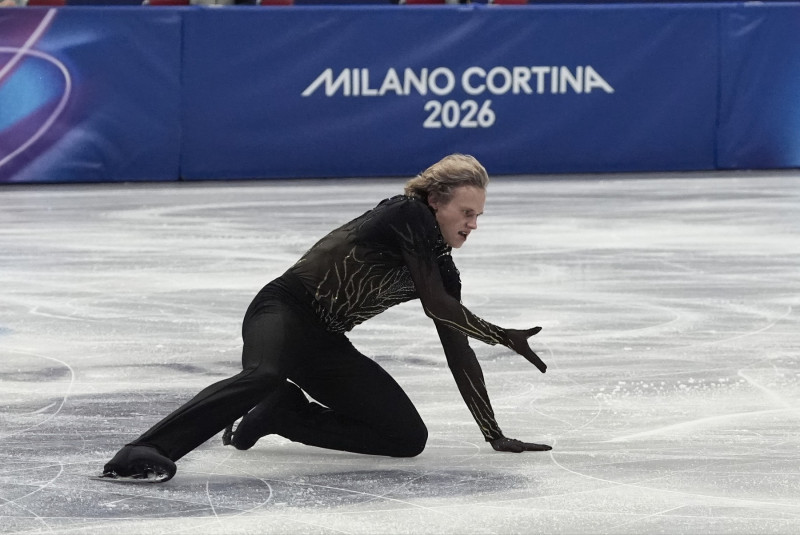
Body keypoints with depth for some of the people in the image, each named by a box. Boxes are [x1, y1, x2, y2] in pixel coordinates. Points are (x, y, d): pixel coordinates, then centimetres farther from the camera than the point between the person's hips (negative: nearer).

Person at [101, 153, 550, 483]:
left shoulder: (442, 267, 13)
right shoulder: (408, 215, -9)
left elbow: (458, 350, 17)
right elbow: (436, 305, -18)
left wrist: (494, 434, 17)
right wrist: (505, 337, -12)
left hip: (326, 345, 8)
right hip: (285, 310, -8)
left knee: (409, 438, -3)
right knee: (265, 374, -42)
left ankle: (280, 412, 8)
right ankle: (144, 454, -53)